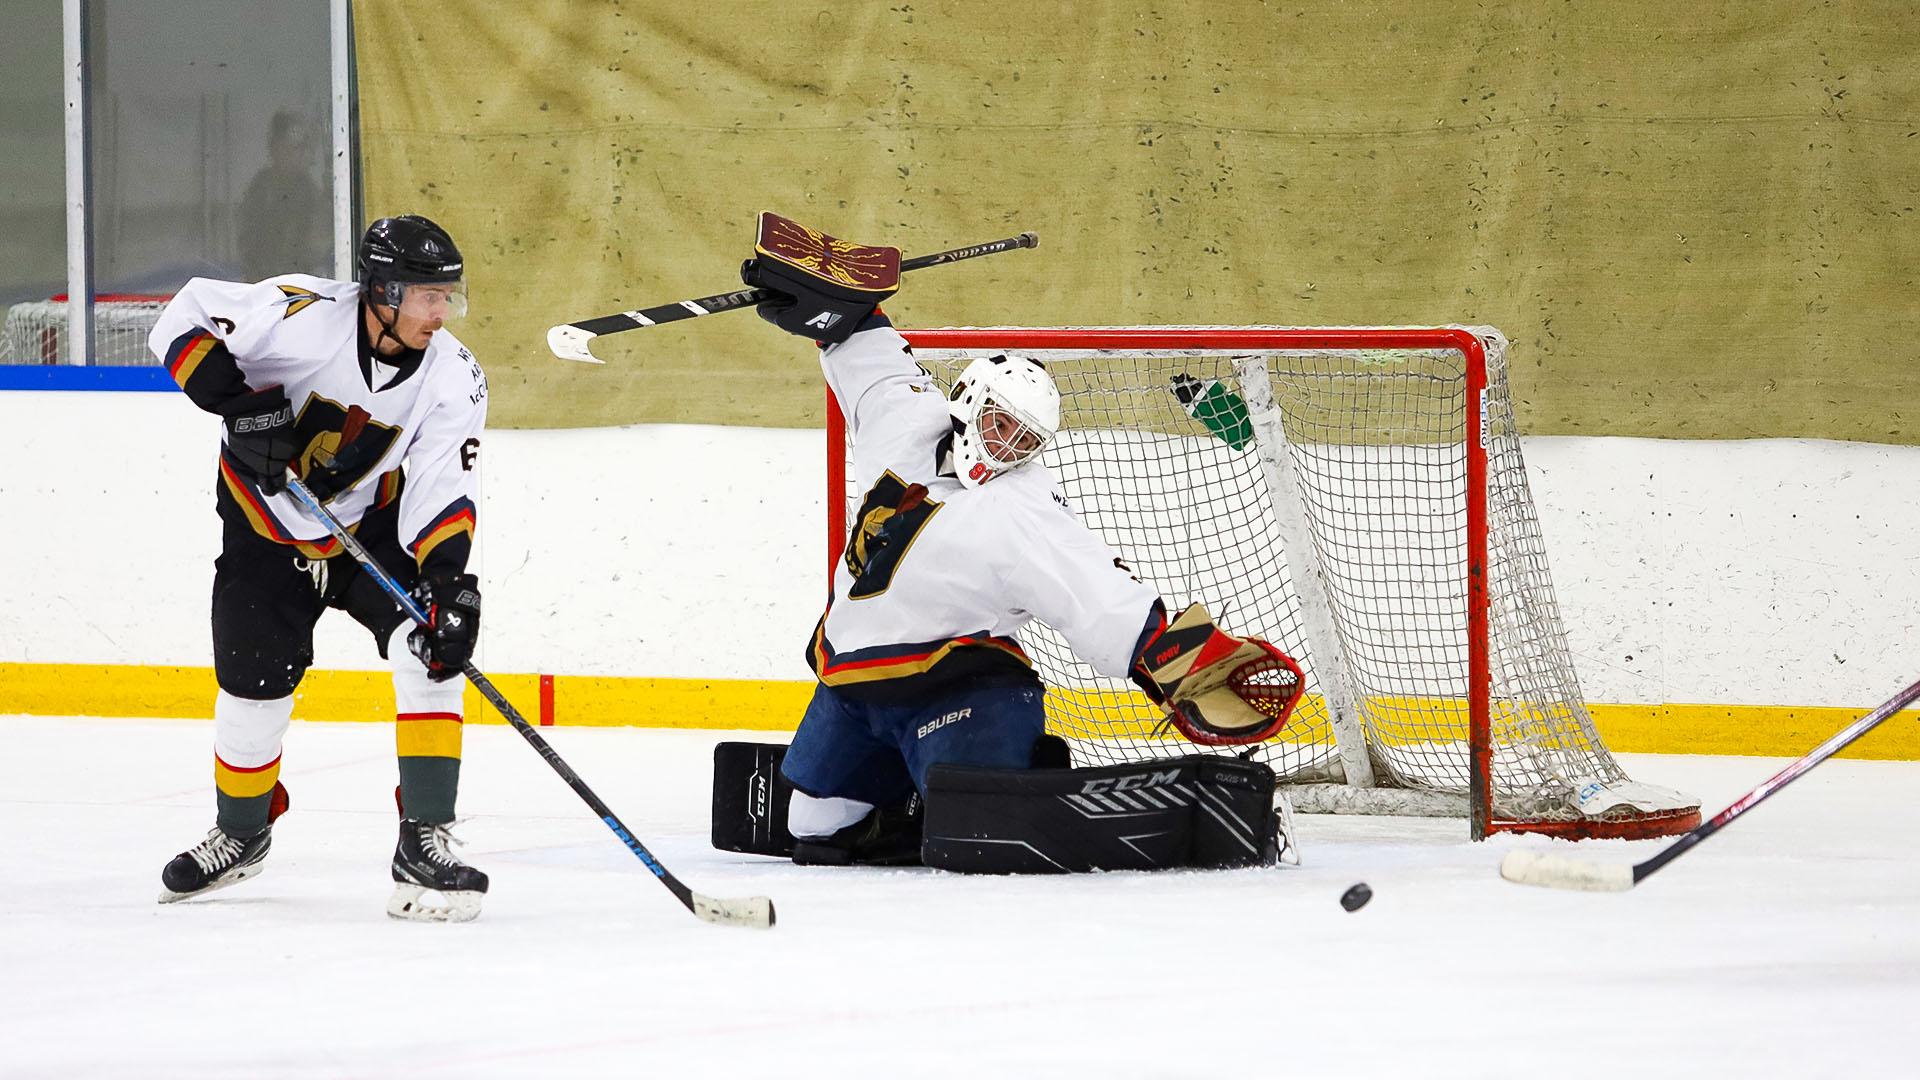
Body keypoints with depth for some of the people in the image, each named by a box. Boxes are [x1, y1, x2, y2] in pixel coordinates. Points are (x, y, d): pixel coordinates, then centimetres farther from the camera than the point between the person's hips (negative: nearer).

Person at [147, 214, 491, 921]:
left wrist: (448, 581, -38)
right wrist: (235, 398, -32)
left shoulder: (452, 380, -18)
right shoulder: (302, 316, -27)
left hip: (375, 523, 1)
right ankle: (240, 831, 32)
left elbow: (442, 493, -22)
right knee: (253, 684, 2)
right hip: (267, 524, -1)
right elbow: (187, 317, -19)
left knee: (430, 648, -21)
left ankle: (423, 841, -18)